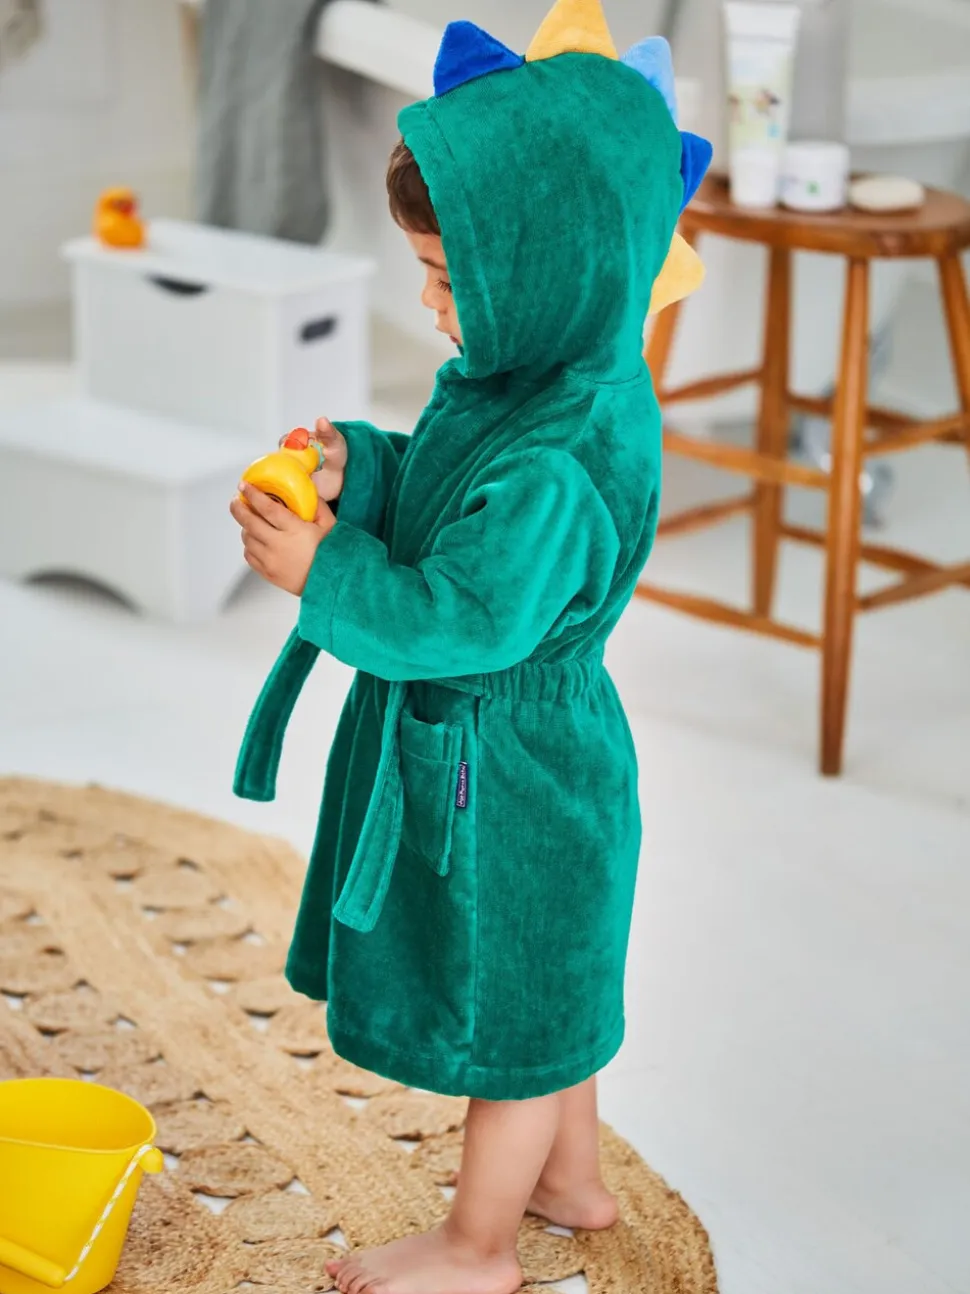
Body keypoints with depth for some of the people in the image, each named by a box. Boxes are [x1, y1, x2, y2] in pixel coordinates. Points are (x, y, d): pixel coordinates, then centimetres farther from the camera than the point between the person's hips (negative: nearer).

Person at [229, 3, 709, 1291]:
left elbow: (463, 618, -29)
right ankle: (572, 1178, 46)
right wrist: (361, 469, -6)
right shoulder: (536, 376, -1)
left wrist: (323, 574, -24)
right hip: (526, 751, 10)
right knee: (543, 985, 26)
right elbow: (444, 495, 11)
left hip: (505, 777, -10)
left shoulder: (556, 463, -33)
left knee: (506, 1006, 10)